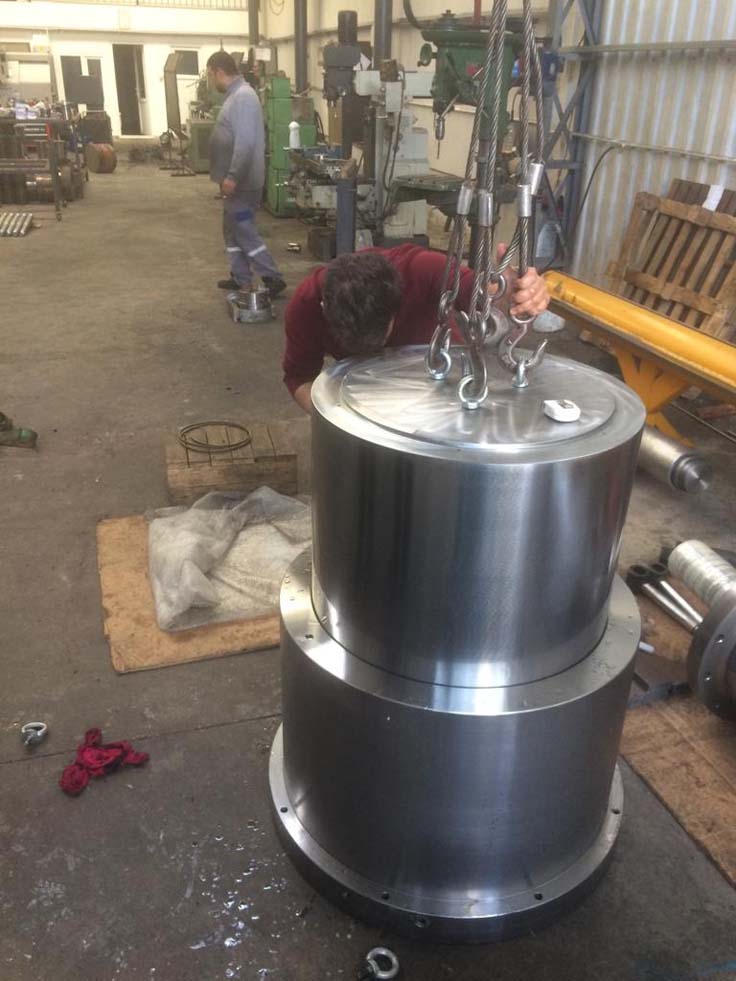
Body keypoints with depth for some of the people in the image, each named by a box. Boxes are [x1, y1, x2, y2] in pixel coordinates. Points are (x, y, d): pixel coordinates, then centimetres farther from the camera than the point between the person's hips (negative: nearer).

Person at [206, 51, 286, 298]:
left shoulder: (242, 97, -18)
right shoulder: (235, 94, 15)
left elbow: (245, 142, -27)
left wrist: (232, 176, -29)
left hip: (241, 182, -10)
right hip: (236, 180, 10)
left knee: (244, 232, -7)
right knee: (233, 230, 15)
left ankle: (272, 279, -4)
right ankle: (240, 278, 23)